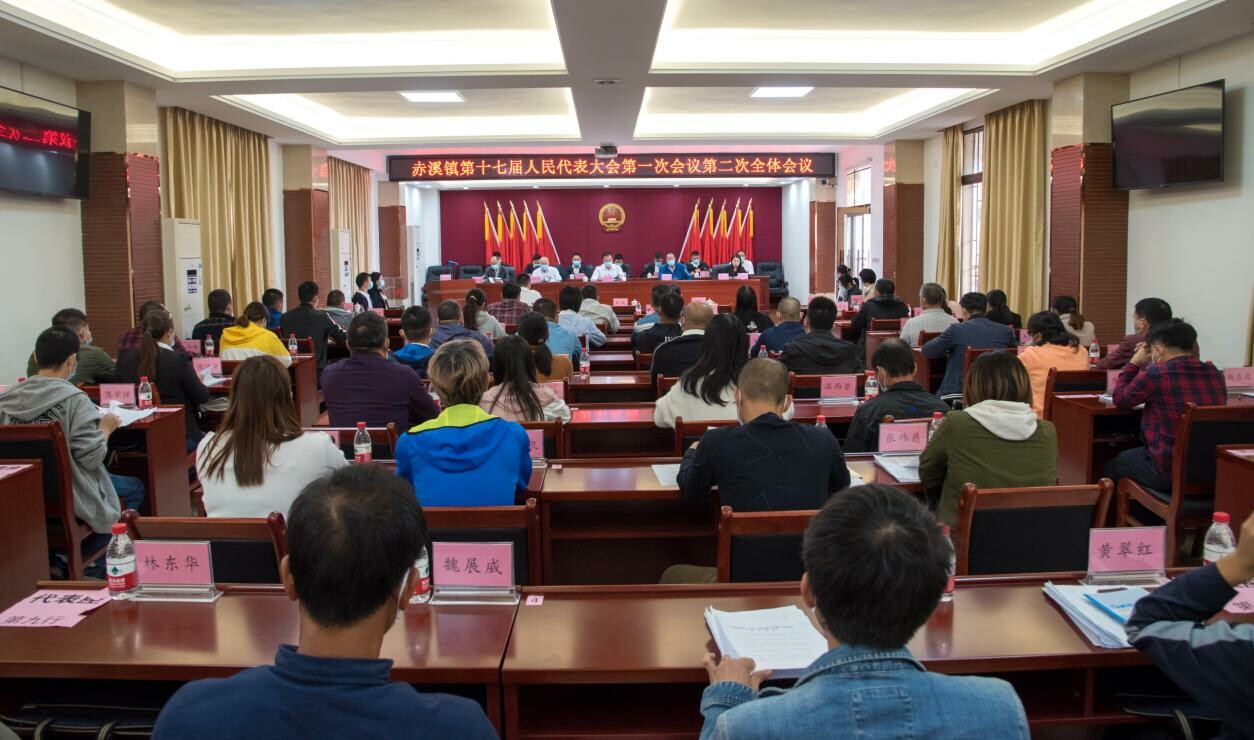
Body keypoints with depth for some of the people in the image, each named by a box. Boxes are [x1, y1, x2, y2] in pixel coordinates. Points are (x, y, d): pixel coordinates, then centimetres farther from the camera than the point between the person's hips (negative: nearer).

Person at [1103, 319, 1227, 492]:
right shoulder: (1216, 375, 1)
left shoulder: (1155, 374, -17)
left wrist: (1134, 364, 11)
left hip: (1169, 473, -6)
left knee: (1112, 466, 21)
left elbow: (1119, 399, 0)